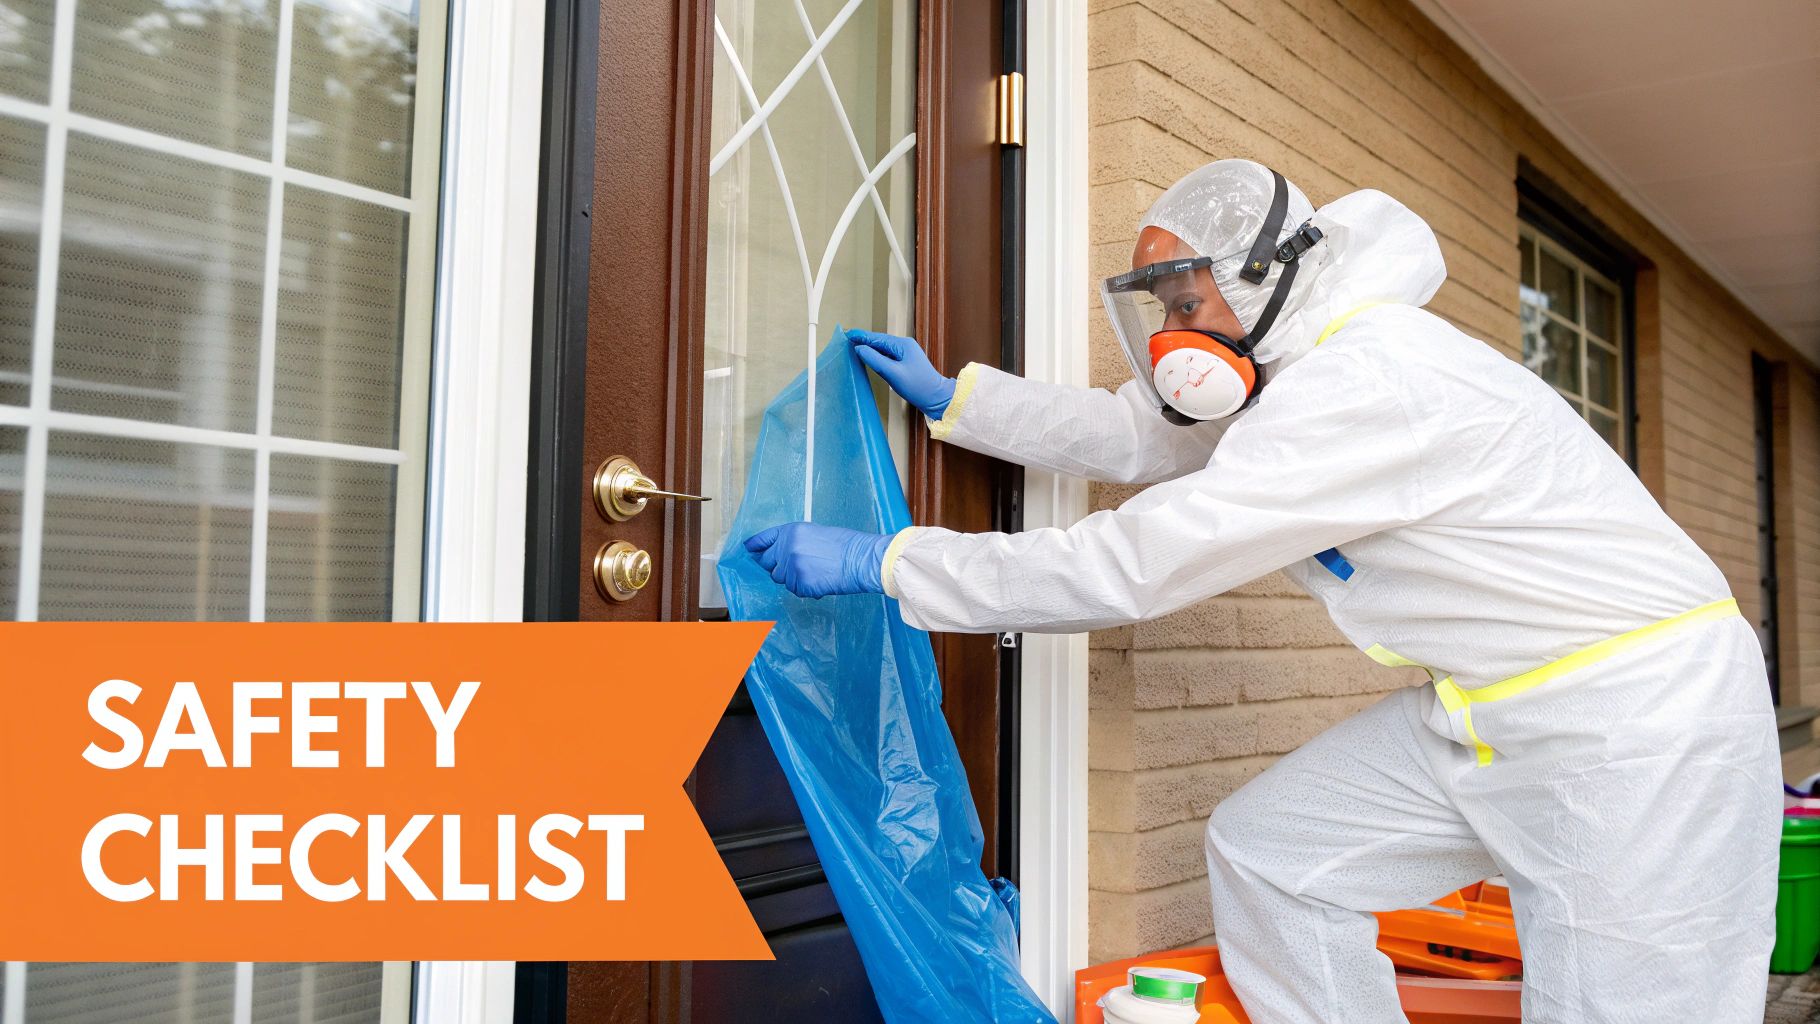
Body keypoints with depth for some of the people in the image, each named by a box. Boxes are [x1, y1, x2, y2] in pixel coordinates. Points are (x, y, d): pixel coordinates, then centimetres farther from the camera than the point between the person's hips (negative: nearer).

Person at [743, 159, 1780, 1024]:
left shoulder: (1366, 384, -27)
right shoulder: (1298, 365, 5)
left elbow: (1126, 566, -28)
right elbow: (1140, 437, 18)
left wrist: (879, 561, -21)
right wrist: (955, 395, 16)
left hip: (1643, 723, -9)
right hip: (1489, 711, 10)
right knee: (1266, 852, 6)